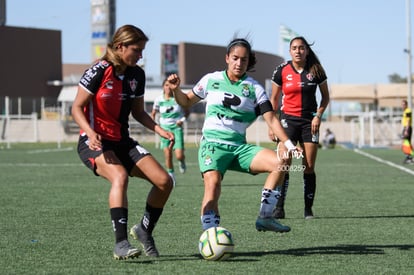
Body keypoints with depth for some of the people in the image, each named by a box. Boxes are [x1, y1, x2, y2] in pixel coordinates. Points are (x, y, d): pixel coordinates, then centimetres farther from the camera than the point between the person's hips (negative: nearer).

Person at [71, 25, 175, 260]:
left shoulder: (137, 75, 5)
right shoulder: (99, 72, -13)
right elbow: (77, 108, -11)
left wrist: (160, 130, 0)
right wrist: (90, 133, -28)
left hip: (122, 141, 7)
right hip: (95, 143, -6)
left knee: (164, 181, -8)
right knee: (120, 176, -36)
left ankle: (145, 230, 16)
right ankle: (121, 243, -35)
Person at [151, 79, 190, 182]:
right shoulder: (159, 100, 1)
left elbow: (187, 112, 8)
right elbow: (153, 114, 13)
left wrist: (182, 120, -10)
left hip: (177, 128, -1)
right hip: (165, 128, 1)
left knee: (179, 155, -11)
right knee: (168, 154, -6)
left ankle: (182, 162, 25)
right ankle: (171, 174, 12)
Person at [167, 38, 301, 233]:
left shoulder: (254, 88, 7)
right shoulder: (211, 80, 8)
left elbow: (270, 118, -1)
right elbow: (187, 102, 19)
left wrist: (287, 143, -13)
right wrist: (176, 89, -2)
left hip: (239, 147, 2)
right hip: (212, 144, -2)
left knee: (280, 161, -18)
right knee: (213, 182, -31)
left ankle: (265, 217, -10)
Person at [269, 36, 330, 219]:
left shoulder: (316, 70, 1)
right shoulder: (281, 71, -1)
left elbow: (325, 96, 11)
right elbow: (274, 99, 8)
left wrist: (318, 115, -3)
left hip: (309, 121, 1)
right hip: (288, 119, -1)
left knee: (309, 167, -1)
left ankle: (308, 209, 8)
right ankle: (279, 208, -10)